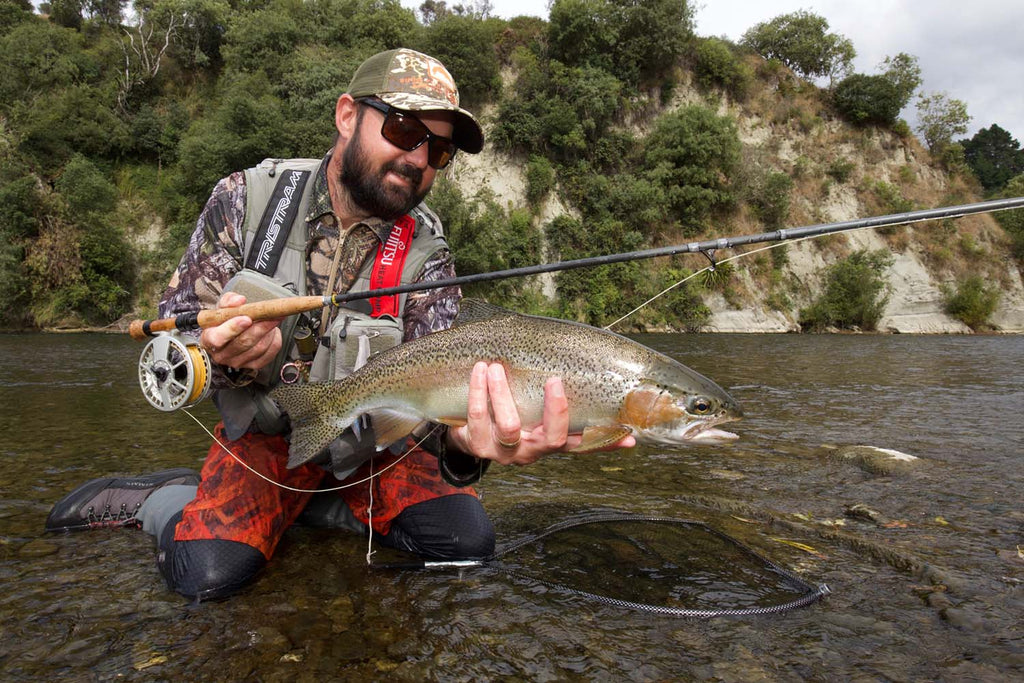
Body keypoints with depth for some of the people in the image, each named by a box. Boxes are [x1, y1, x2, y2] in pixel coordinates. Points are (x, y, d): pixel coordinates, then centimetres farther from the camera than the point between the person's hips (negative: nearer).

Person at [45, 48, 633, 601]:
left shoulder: (425, 249, -12)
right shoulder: (249, 196, -11)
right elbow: (174, 325, -6)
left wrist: (464, 438, -48)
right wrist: (223, 355, -31)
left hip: (370, 443, 2)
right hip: (265, 434, -2)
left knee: (467, 539, -14)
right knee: (212, 571, -24)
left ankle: (304, 504, 7)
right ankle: (159, 499, 11)